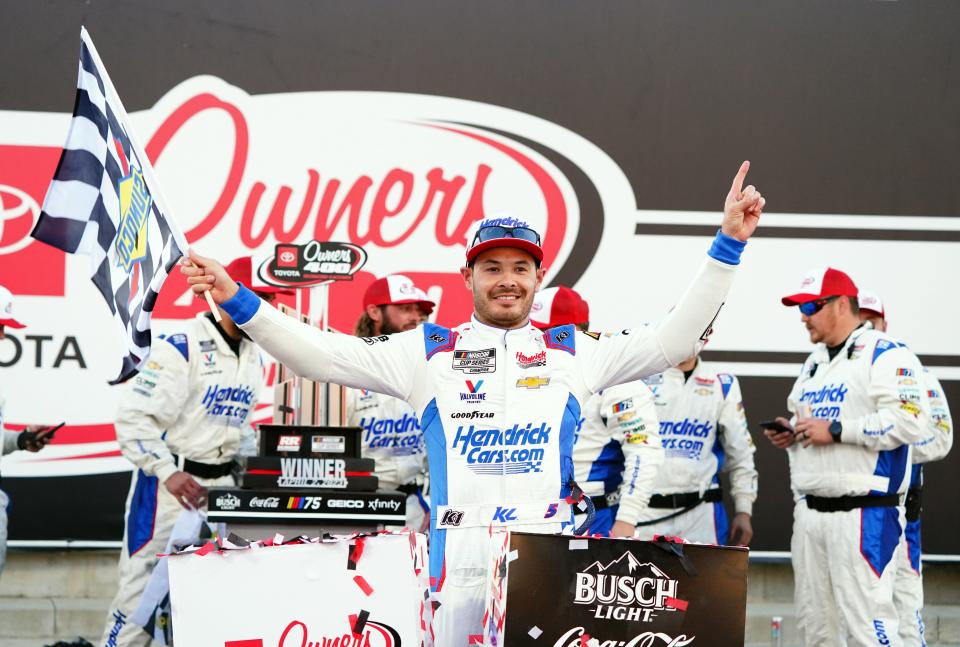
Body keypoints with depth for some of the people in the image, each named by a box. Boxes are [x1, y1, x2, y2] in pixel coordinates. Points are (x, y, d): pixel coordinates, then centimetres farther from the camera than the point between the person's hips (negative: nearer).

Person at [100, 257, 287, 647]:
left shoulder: (253, 355, 11)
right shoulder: (181, 347, -14)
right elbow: (134, 416, -16)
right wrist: (167, 472, -21)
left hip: (222, 484, 7)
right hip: (170, 484, -7)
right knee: (144, 584, -5)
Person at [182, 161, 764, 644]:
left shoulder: (572, 352, 14)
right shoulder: (428, 351, 11)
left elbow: (674, 340, 12)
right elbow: (320, 356, 8)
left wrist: (728, 245, 6)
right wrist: (238, 301, -1)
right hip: (460, 552, 0)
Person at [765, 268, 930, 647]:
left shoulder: (885, 355, -8)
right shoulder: (814, 361, 20)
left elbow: (910, 421, -20)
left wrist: (836, 430, -19)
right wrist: (790, 433, 8)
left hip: (865, 515, -9)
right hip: (809, 512, 9)